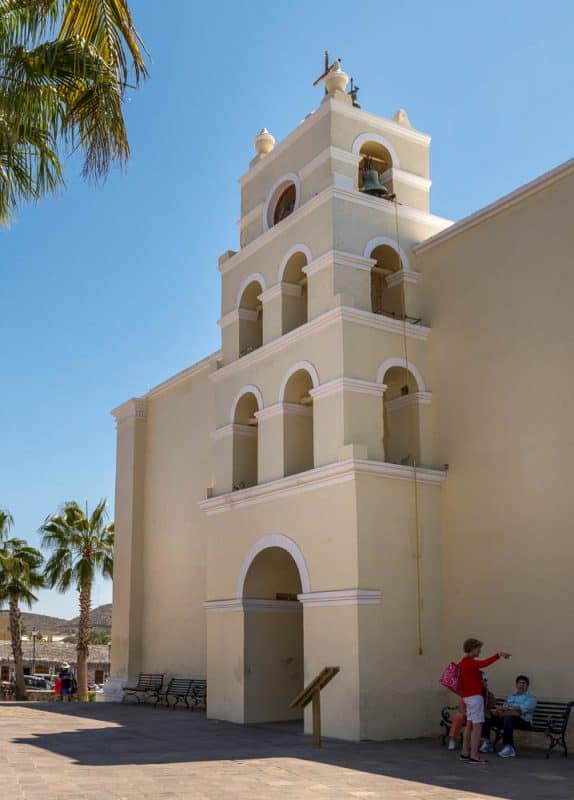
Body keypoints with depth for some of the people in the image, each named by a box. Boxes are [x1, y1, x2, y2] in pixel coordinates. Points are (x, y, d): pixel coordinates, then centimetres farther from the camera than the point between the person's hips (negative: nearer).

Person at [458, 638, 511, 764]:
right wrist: (498, 655, -38)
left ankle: (465, 753, 17)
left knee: (470, 724, 13)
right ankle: (474, 756, -10)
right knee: (477, 726, -9)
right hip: (474, 696, -10)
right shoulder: (469, 662, -17)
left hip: (469, 696, 10)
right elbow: (483, 663, -37)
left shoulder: (464, 662, 15)